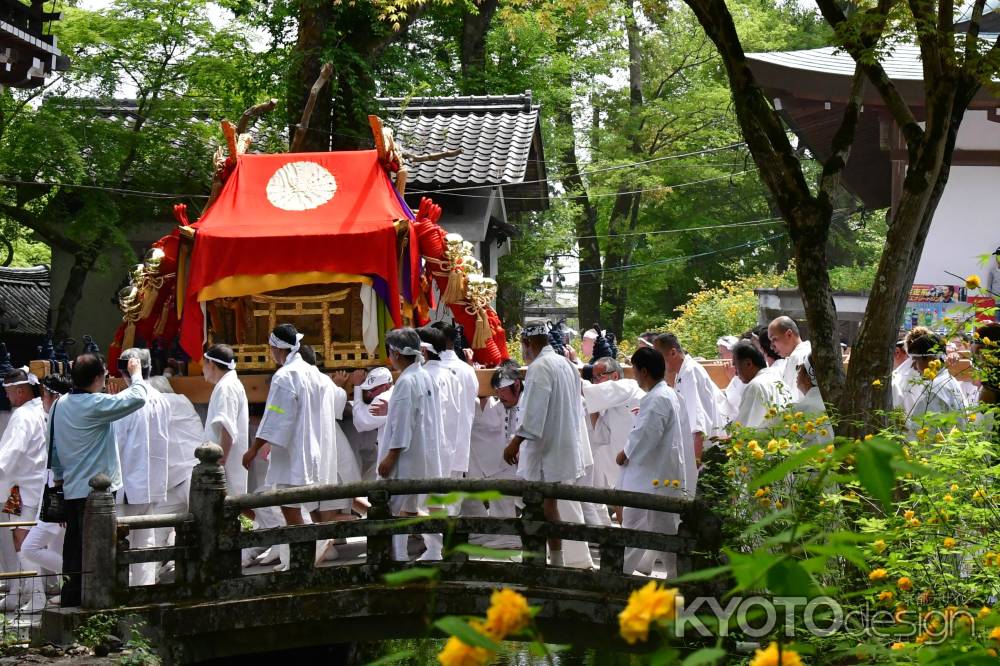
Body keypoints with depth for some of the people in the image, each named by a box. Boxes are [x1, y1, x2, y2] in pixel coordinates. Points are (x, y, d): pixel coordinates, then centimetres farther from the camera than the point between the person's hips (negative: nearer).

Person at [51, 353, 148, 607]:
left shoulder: (60, 405, 8)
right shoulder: (96, 405, -17)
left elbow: (54, 448, 14)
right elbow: (137, 398, -20)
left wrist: (58, 477, 24)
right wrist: (136, 374, -2)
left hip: (72, 490, 8)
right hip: (95, 490, -8)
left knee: (74, 551, 14)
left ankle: (69, 603, 19)